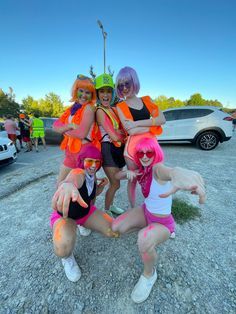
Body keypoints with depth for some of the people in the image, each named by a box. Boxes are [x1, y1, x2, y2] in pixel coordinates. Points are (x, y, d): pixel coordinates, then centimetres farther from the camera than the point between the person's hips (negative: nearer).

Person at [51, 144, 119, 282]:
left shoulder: (92, 175, -9)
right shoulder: (78, 173, -32)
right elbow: (71, 180, -59)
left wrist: (102, 185, -13)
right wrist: (68, 185, -85)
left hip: (86, 212, 7)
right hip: (65, 216, -6)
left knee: (115, 232, -6)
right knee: (63, 250, -37)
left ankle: (83, 224, 20)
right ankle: (68, 257, 3)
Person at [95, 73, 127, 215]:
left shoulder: (115, 109, 13)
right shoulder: (100, 111, -9)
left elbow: (123, 130, 7)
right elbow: (114, 136, -17)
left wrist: (120, 132, -13)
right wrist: (124, 132, -2)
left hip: (120, 149, 7)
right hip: (108, 149, -7)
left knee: (114, 182, 17)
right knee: (115, 184, -1)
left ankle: (110, 205, 39)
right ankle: (106, 210, 21)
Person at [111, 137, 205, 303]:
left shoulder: (158, 168, -29)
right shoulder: (142, 170, -6)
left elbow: (171, 171, -55)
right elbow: (117, 175, 3)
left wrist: (179, 175, -81)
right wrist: (127, 173, -22)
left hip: (162, 222, -6)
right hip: (146, 211, 7)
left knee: (145, 240, -36)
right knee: (115, 228, -5)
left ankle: (149, 274, -2)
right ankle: (145, 227, 20)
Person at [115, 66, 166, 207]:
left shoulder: (147, 100, 10)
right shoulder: (120, 106, -1)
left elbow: (162, 119, -4)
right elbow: (130, 131, -15)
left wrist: (137, 123, -13)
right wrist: (153, 125, -9)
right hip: (133, 147, -3)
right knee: (133, 179, 9)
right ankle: (134, 210, 29)